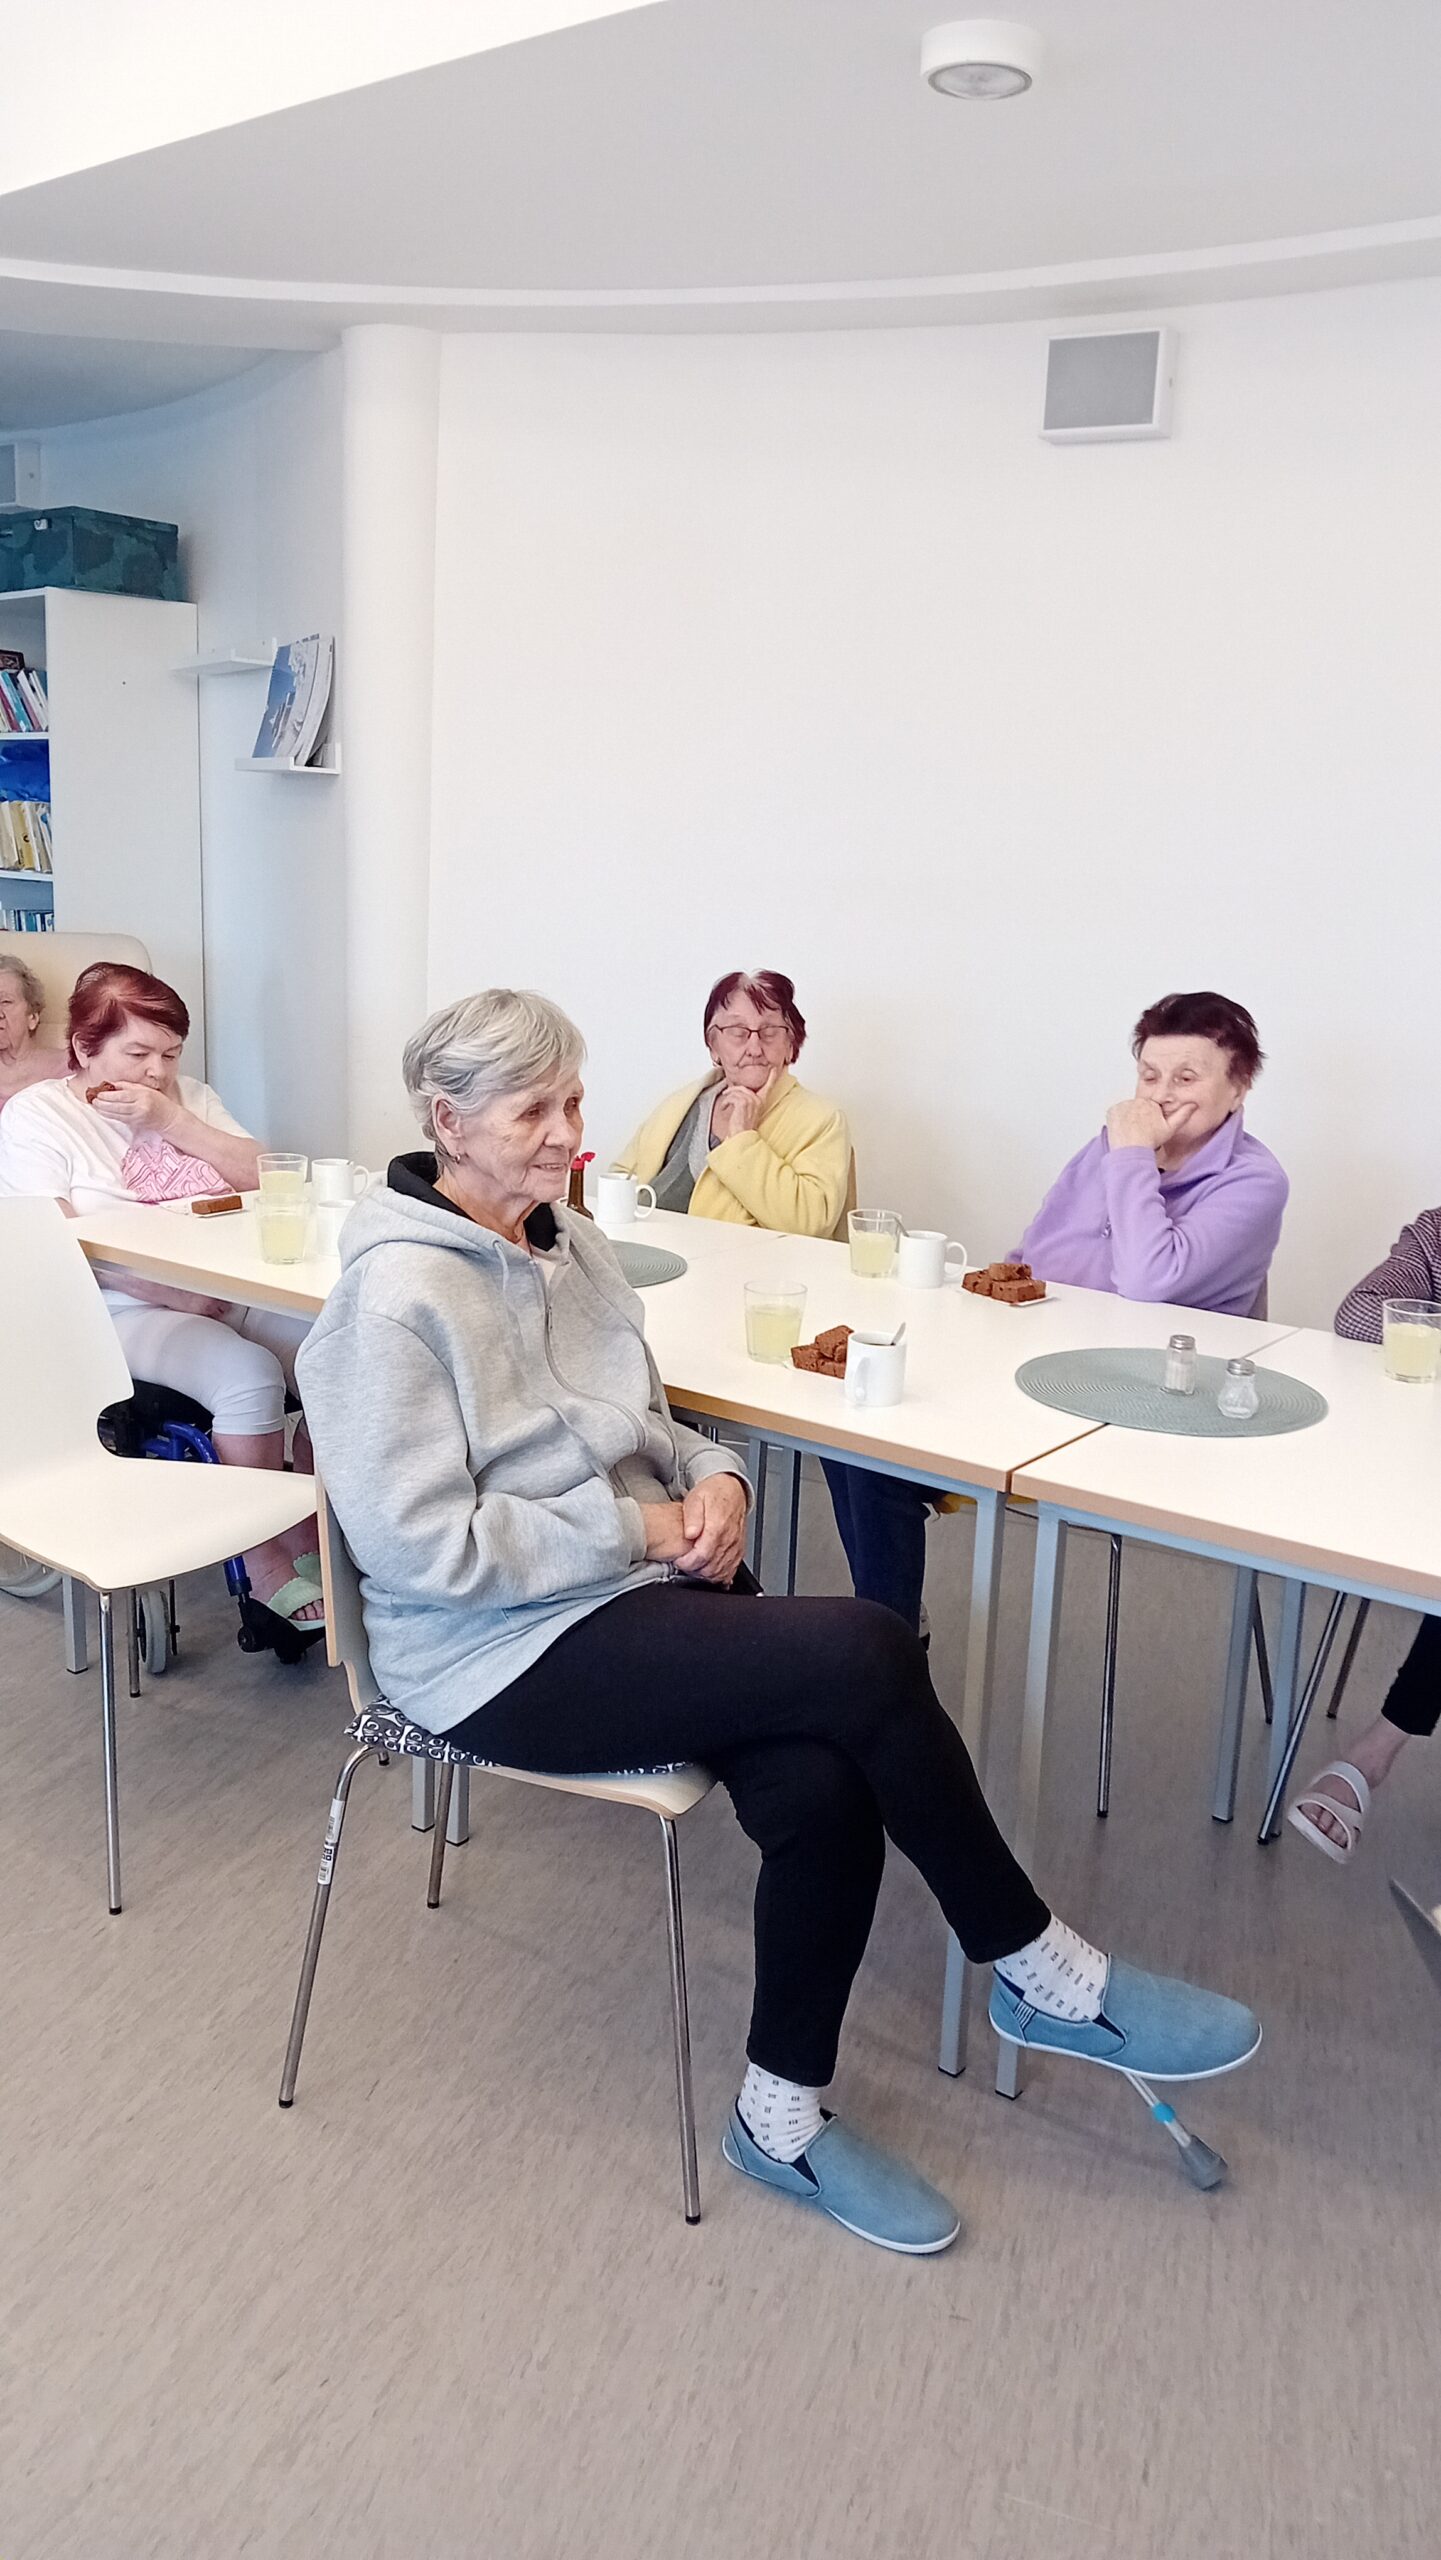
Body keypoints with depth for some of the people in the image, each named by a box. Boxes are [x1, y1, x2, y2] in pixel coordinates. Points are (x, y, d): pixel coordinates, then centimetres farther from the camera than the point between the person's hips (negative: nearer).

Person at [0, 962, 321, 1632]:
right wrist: (175, 1294, -18)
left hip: (227, 1292, 5)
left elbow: (261, 1177, 6)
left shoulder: (188, 1096, 17)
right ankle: (269, 1570, -18)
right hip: (123, 1313, -5)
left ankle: (315, 1540, -8)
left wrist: (171, 1120, -7)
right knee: (249, 1375, -32)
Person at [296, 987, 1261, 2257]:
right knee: (867, 1652, -24)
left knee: (824, 1786, -21)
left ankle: (783, 2114, 2)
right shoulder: (397, 1296, -15)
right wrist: (638, 1527, -15)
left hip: (640, 1585, 7)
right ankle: (1041, 1975, -2)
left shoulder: (572, 1245, 9)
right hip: (505, 1652, -7)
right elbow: (418, 1544, -18)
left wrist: (711, 1477, -2)